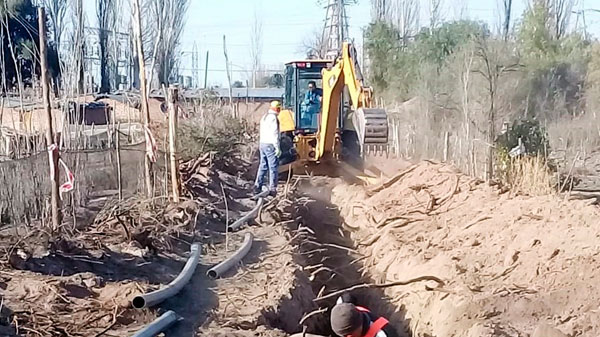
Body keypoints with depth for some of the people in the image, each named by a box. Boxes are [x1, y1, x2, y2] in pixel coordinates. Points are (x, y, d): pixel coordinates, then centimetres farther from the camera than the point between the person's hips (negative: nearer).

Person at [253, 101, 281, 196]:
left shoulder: (264, 117, 14)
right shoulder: (273, 118, -15)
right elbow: (274, 134, -20)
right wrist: (277, 148, -18)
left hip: (262, 144, 9)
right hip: (270, 145, -9)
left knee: (263, 166, 12)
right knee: (273, 168, -3)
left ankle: (257, 187, 11)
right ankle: (272, 189, -1)